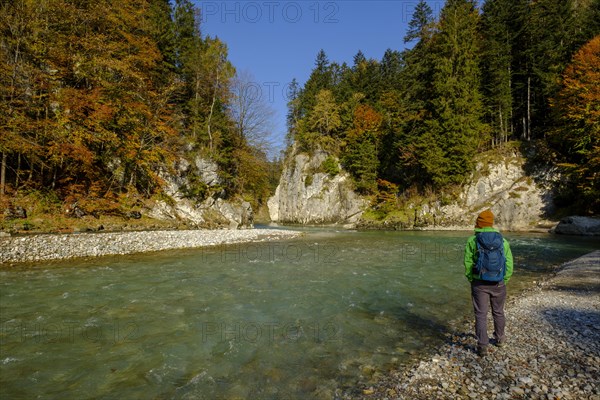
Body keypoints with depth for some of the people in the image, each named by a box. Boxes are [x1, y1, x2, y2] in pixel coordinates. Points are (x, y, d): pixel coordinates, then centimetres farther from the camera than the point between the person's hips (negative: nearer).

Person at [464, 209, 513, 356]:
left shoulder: (472, 241, -9)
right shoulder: (503, 241, -2)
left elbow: (468, 264, -8)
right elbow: (509, 265, -2)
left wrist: (472, 280, 5)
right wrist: (503, 281, 9)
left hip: (479, 284, -2)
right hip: (498, 283, 3)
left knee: (481, 315, 6)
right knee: (498, 312, 21)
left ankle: (482, 346, 6)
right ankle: (499, 338, 40)